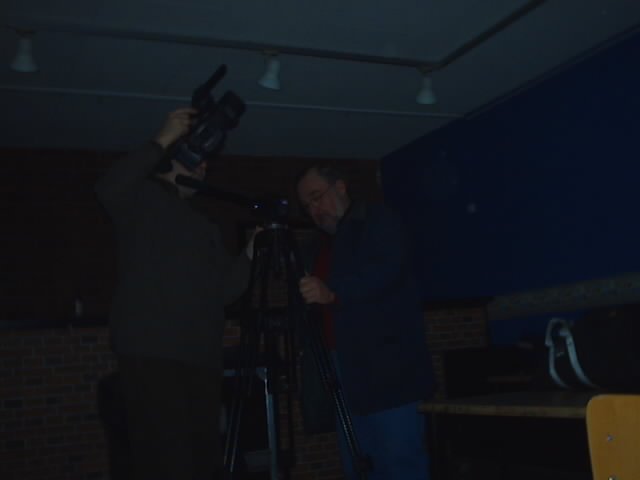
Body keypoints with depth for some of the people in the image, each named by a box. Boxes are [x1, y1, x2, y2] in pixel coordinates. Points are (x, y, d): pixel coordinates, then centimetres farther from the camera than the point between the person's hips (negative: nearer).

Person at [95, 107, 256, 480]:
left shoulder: (206, 227, 26)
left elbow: (224, 290, 19)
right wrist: (163, 141, -13)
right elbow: (109, 190, -16)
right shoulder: (143, 200, 8)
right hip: (151, 352, -6)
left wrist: (251, 252, 5)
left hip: (202, 357, 7)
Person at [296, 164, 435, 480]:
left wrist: (332, 294, -26)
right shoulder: (326, 246, 25)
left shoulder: (376, 222, 3)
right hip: (347, 374, 7)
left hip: (385, 369, -7)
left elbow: (386, 270, -17)